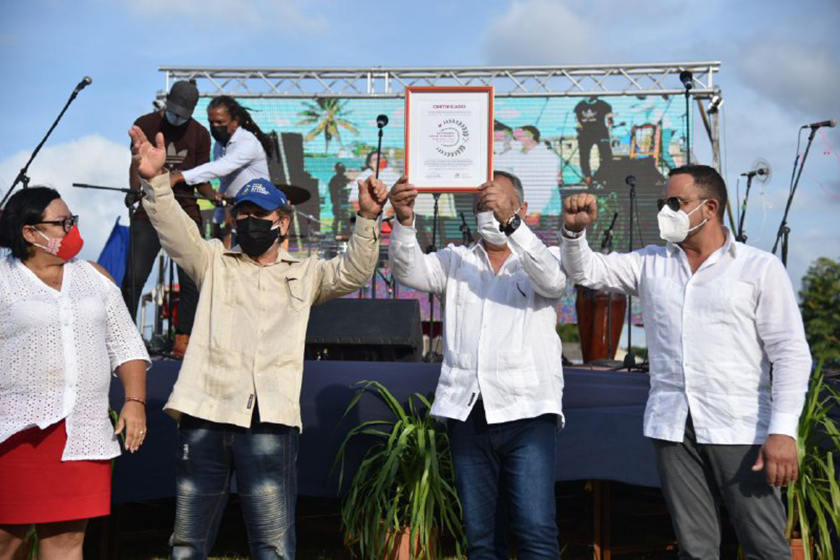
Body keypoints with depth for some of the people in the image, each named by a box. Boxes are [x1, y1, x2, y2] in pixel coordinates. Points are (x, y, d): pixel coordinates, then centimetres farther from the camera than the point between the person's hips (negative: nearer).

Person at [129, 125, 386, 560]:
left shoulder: (304, 274, 17)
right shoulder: (214, 263, 16)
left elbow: (353, 272, 4)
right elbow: (175, 231, 1)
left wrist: (367, 219, -13)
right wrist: (156, 182, -16)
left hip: (270, 422, -1)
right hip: (205, 415, 1)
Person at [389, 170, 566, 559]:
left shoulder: (541, 260, 9)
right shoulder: (456, 261, 15)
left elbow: (552, 279, -14)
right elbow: (409, 270, -2)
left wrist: (510, 221, -26)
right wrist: (404, 220, -22)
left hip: (527, 411, -3)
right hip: (467, 414, 3)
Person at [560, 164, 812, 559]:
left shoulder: (760, 268, 1)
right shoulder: (651, 263, 14)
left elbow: (791, 354, -4)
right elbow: (586, 270, 14)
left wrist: (783, 431, -13)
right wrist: (575, 230, -8)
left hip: (739, 430, -3)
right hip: (672, 427, 4)